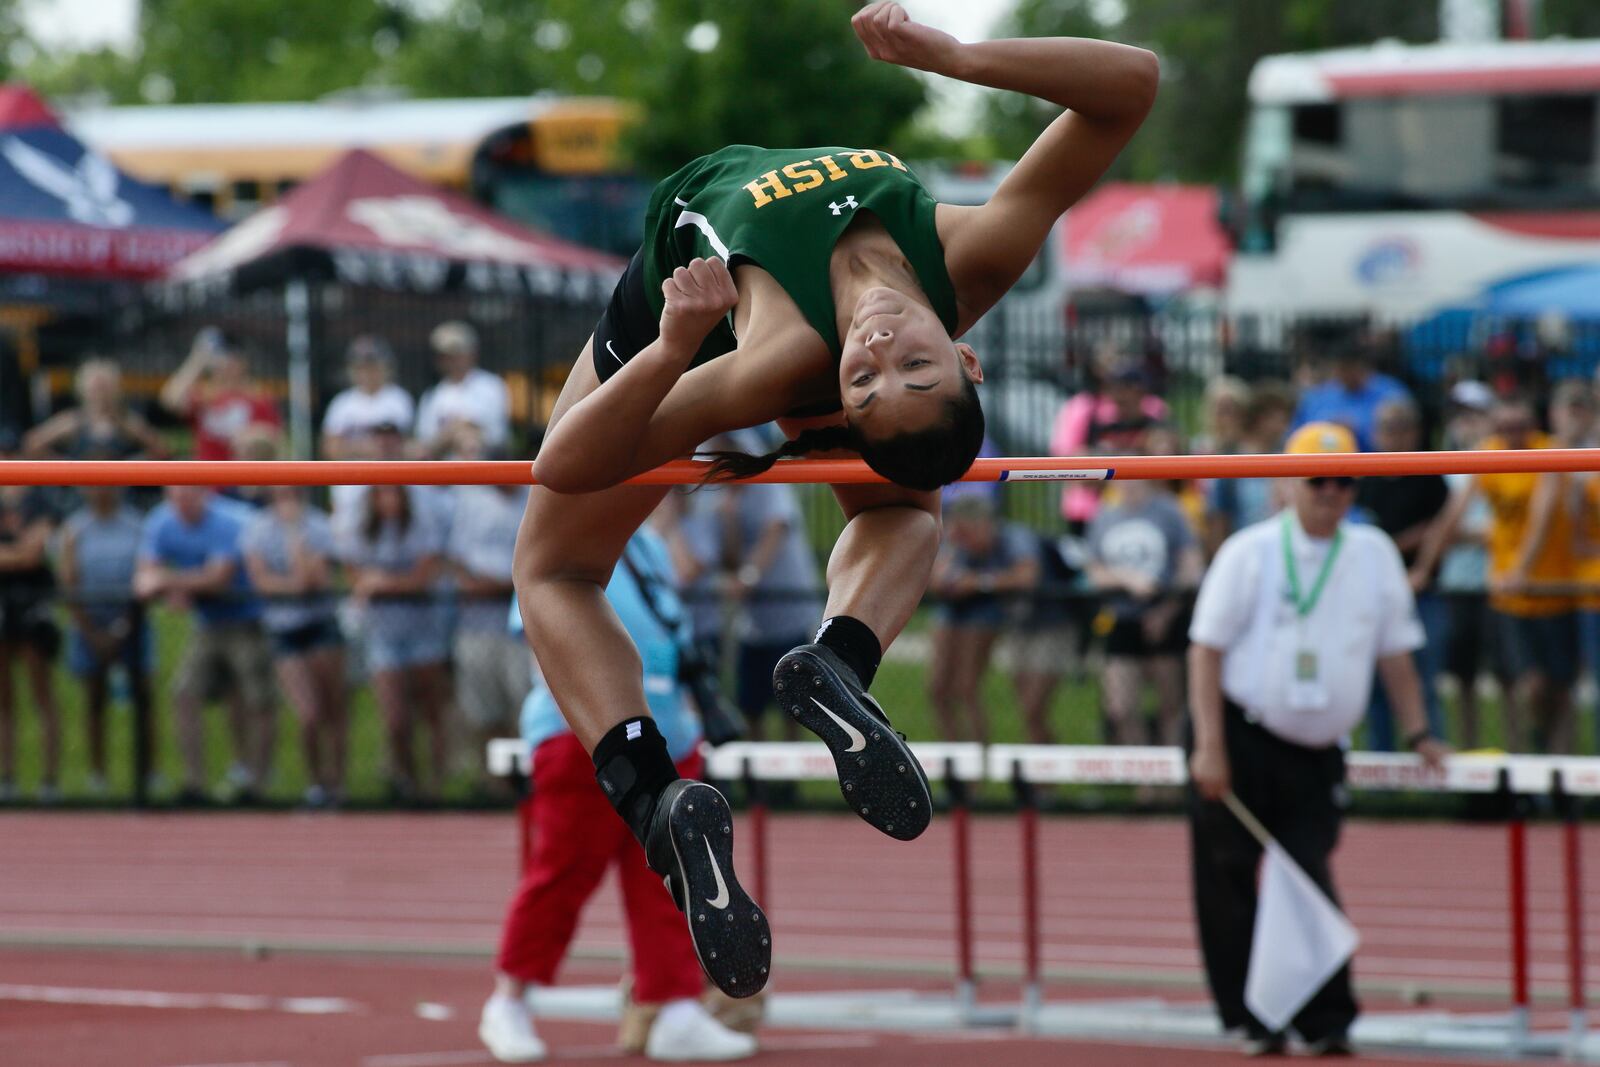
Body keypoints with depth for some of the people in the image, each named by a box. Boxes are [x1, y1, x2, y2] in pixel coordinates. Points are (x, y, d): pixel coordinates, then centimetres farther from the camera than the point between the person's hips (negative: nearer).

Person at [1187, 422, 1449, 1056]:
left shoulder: (1375, 554, 7)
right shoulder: (1250, 552, -3)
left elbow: (1394, 652, 14)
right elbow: (1206, 650, -5)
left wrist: (1416, 733, 6)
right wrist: (1209, 747, -12)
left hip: (1317, 754, 2)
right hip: (1242, 738, -2)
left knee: (1310, 878, -8)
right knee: (1227, 881, 0)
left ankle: (1325, 1022, -9)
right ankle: (1248, 1018, 10)